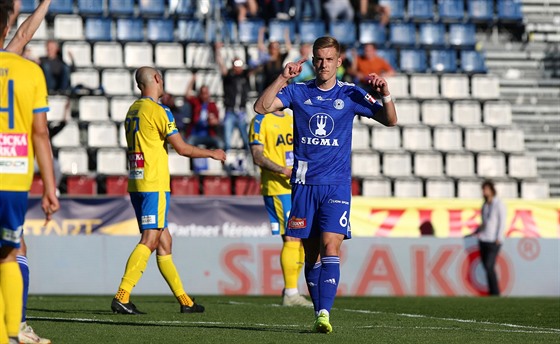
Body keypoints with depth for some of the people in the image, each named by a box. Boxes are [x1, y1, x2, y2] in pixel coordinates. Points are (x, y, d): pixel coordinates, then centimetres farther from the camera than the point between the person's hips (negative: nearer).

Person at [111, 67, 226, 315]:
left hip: (136, 183, 9)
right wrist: (212, 154, 4)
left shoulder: (133, 110, 14)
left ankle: (184, 301, 16)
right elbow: (182, 148, -11)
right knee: (150, 241, -10)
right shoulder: (158, 111, -11)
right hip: (154, 185, -9)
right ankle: (121, 297, -19)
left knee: (164, 241, 11)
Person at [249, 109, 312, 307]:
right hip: (277, 188, -8)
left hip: (298, 187, 8)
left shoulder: (292, 120, 19)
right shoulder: (261, 121, -4)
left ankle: (291, 291, 16)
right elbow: (257, 156, -12)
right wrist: (283, 170, -23)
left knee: (303, 240, 7)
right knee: (292, 239, -12)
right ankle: (291, 294, -9)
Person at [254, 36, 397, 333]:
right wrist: (282, 79, -16)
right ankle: (319, 313, 15)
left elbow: (389, 120, 2)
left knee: (330, 247, -16)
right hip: (304, 184, 2)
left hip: (337, 185, -2)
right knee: (311, 253, 6)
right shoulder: (298, 92, 5)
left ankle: (324, 313, -21)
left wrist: (385, 95, -17)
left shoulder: (350, 94, 3)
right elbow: (261, 107, -5)